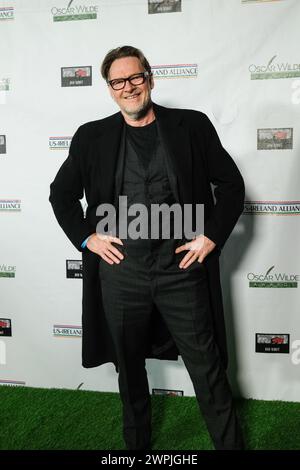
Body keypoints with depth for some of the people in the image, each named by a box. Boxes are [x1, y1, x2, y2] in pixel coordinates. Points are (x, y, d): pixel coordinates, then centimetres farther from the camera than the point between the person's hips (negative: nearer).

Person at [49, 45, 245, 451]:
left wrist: (212, 236, -4)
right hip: (120, 269, 2)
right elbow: (61, 193, 14)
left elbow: (231, 184, 6)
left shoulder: (192, 126, 2)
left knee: (207, 368, 7)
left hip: (181, 266, -1)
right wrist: (85, 237, 1)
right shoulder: (92, 137, 5)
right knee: (129, 366, 18)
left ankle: (231, 444, 28)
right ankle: (136, 442, 41)